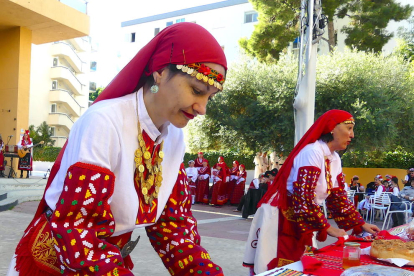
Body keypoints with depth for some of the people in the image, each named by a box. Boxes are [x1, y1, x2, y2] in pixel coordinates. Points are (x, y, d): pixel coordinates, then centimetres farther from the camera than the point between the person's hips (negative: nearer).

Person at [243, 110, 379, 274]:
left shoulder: (335, 159, 7)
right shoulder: (313, 152, -21)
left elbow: (338, 197, 14)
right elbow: (303, 198, -26)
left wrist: (361, 224, 8)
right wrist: (327, 227, -18)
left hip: (299, 221, 9)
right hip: (280, 218, -9)